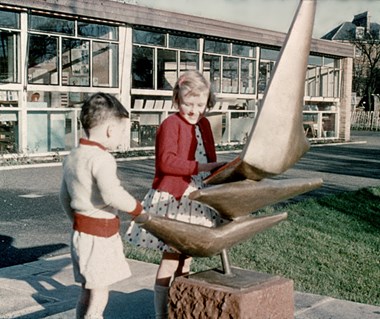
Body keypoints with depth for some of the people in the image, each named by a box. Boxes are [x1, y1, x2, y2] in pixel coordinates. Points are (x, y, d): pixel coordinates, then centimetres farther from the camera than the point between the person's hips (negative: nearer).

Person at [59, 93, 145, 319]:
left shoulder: (72, 157, 10)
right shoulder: (101, 158, -19)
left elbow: (65, 196, 18)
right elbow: (112, 194, -32)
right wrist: (138, 209, -17)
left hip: (81, 231, 9)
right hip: (100, 236, -9)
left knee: (87, 294, 19)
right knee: (98, 297, -1)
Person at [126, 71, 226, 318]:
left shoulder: (204, 125, 12)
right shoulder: (171, 124, -12)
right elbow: (167, 162, -25)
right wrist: (201, 167, -28)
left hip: (196, 200, 8)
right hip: (172, 198, -8)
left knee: (187, 255, 15)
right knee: (171, 256, -3)